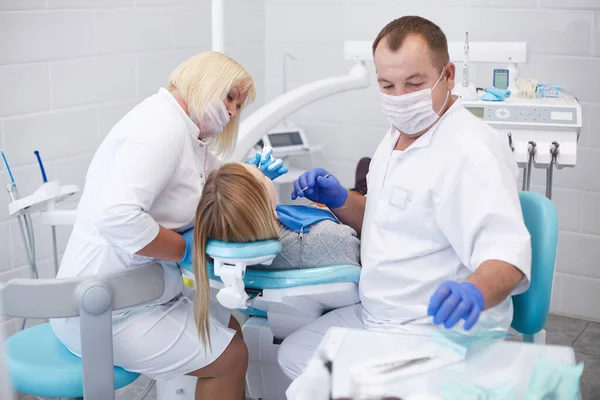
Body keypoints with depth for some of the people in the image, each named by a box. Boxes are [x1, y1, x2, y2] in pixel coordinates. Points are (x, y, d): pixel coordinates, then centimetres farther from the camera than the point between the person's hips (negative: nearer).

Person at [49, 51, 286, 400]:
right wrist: (185, 248, -22)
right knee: (231, 357, -3)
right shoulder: (163, 126, -21)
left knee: (231, 329, 18)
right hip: (107, 313, -10)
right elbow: (116, 216, -34)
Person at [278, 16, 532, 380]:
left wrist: (473, 292, -50)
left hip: (437, 332, -9)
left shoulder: (473, 151, -22)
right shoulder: (399, 135, 10)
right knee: (294, 354, 15)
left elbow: (508, 254, -30)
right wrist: (340, 202, 5)